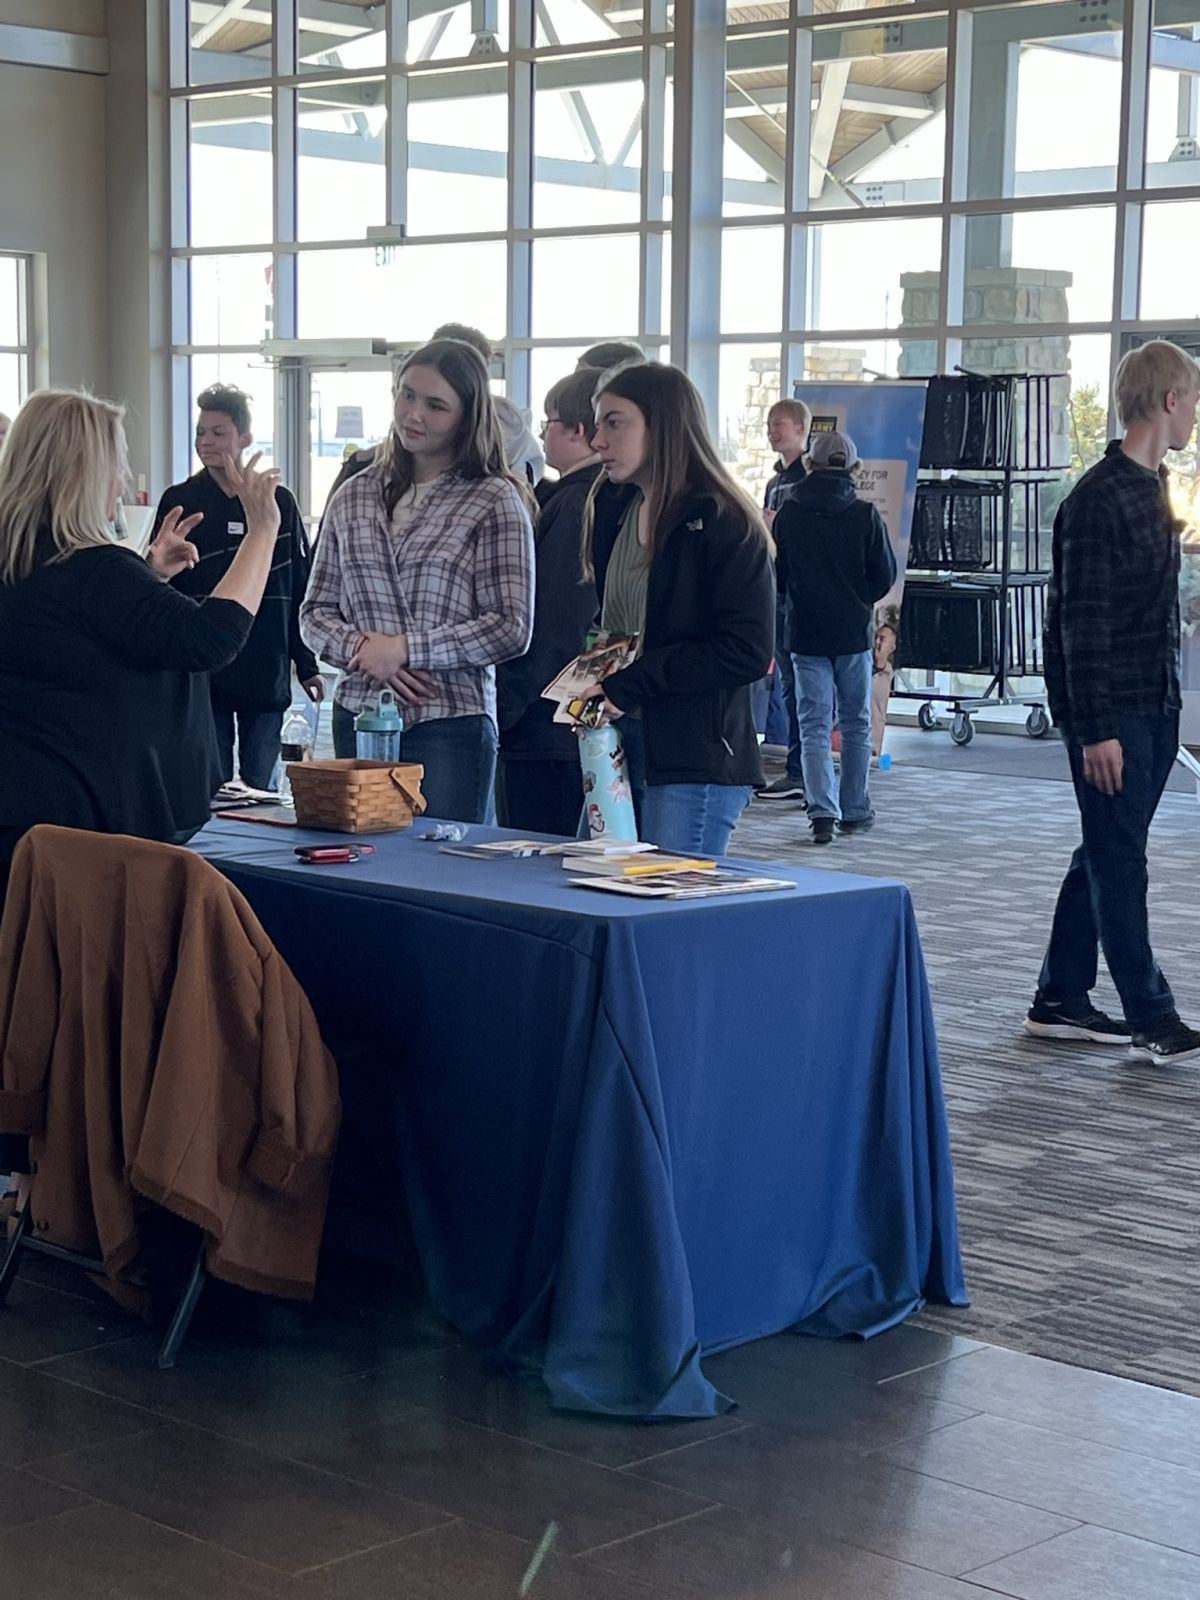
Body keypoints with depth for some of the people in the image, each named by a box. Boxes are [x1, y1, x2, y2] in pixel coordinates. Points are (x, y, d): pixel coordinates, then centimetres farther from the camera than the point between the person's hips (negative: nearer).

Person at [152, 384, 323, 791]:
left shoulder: (279, 503, 5)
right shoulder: (179, 502, 3)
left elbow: (300, 589, 9)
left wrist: (307, 665, 8)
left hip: (266, 675, 1)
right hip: (201, 675, -1)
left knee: (259, 785, 6)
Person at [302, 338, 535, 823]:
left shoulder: (496, 501, -2)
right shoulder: (353, 496, 12)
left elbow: (511, 629, -7)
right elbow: (315, 612, 13)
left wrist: (405, 649, -11)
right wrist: (361, 648, -7)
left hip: (451, 723, -4)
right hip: (357, 718, 4)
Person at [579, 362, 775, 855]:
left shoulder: (724, 524, -9)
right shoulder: (615, 512, 15)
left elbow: (748, 651, -16)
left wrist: (629, 684, -15)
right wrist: (593, 679, 2)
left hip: (697, 761, -7)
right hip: (622, 745, 8)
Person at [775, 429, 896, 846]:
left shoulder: (787, 515, -4)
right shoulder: (865, 515, -8)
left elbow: (775, 576, 5)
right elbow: (886, 575, -1)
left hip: (805, 635, 0)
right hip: (854, 633, 0)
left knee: (814, 726, 2)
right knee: (856, 725, 12)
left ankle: (822, 811, -11)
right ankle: (855, 811, 18)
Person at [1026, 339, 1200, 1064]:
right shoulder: (1100, 498, -15)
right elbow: (1082, 621, -17)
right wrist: (1095, 729, -19)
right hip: (1112, 711, -9)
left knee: (1109, 856, 12)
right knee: (1119, 861, -3)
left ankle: (1061, 1001, 20)